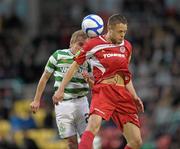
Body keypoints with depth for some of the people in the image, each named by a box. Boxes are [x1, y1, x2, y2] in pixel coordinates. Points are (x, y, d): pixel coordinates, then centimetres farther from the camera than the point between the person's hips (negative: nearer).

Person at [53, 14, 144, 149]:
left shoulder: (127, 46, 15)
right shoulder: (94, 44, 0)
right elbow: (75, 66, 7)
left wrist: (134, 97, 19)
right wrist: (61, 89, 4)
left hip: (123, 94, 5)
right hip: (102, 91, -5)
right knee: (94, 123, -35)